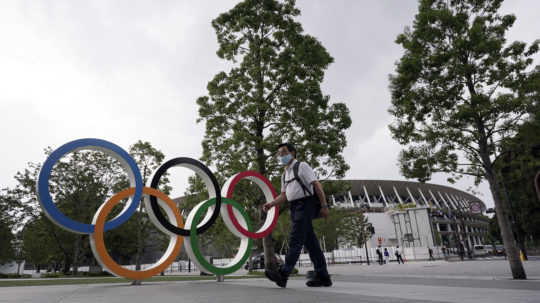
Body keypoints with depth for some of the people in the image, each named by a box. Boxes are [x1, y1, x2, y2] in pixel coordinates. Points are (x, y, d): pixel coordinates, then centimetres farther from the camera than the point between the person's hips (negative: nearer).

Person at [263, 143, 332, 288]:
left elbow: (317, 185, -9)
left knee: (295, 240, -12)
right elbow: (284, 195, 19)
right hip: (295, 207, 8)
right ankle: (322, 276, 13)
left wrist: (324, 206, -15)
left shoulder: (302, 166, -2)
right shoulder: (285, 174, 21)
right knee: (310, 241, 8)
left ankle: (283, 274, -14)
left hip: (305, 204, -8)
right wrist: (271, 204, 3)